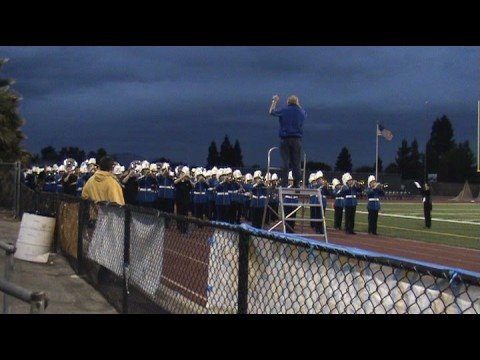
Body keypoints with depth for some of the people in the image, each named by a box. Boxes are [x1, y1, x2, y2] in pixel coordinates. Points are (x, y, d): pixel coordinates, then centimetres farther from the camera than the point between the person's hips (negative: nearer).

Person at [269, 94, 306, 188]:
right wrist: (298, 105, 37)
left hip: (285, 139, -1)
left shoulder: (283, 111, -1)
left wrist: (274, 101, 31)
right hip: (297, 139, 1)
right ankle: (296, 184, 0)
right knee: (296, 163, 3)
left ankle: (284, 183, -7)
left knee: (285, 162, -3)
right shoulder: (302, 112, 5)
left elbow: (271, 112, 17)